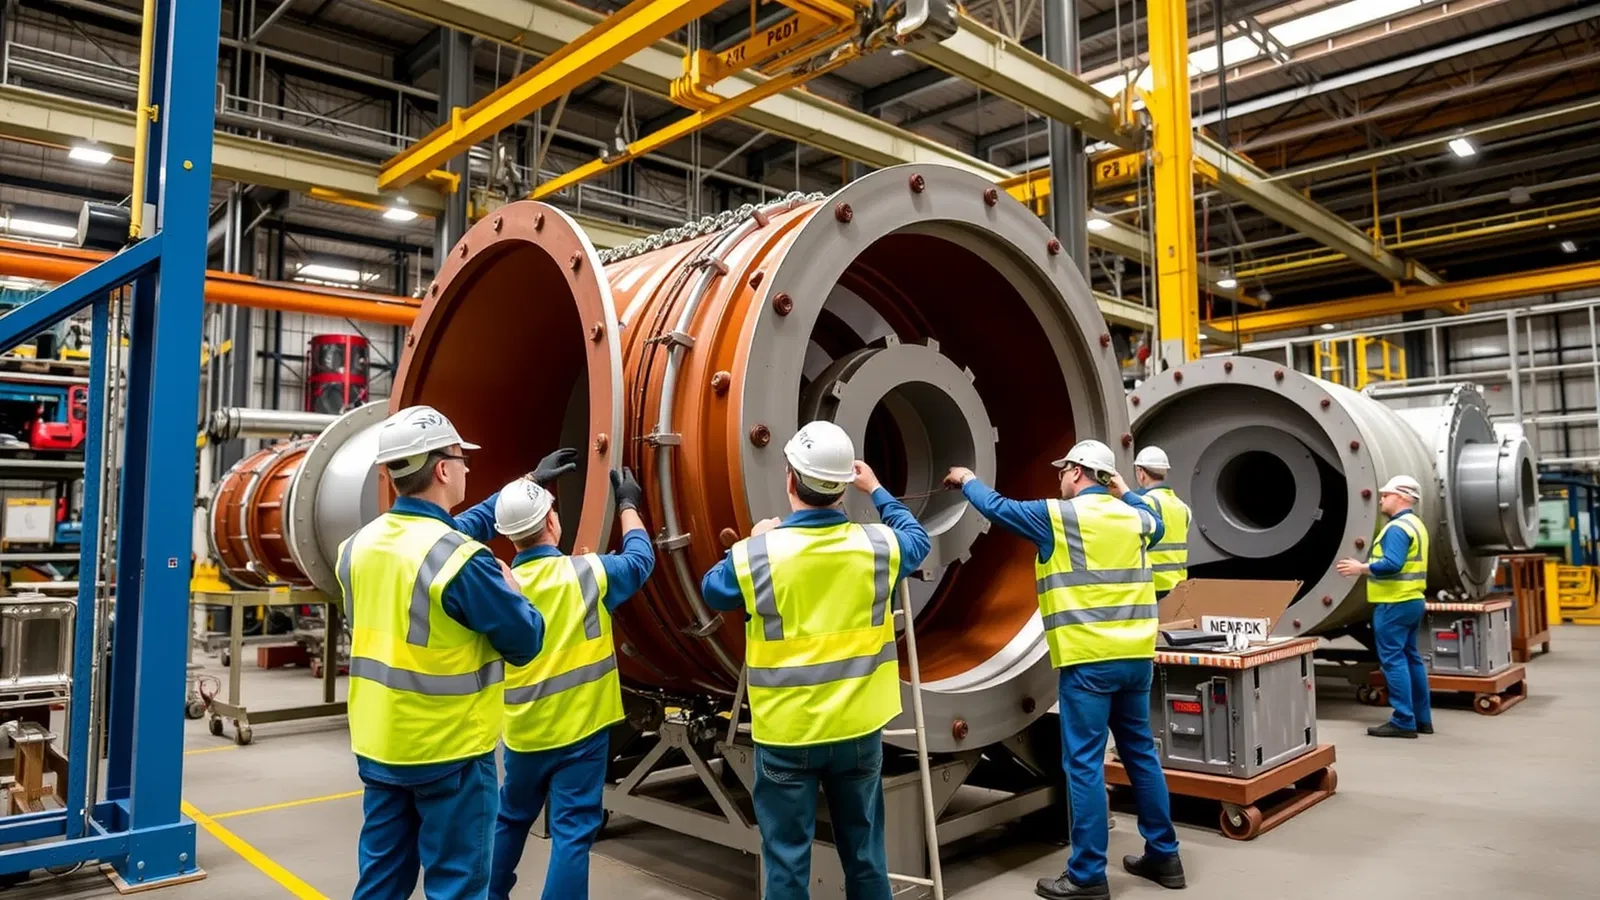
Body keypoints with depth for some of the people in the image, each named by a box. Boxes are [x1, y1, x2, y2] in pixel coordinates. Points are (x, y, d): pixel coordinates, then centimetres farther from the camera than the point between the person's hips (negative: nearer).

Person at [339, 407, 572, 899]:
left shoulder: (359, 545, 3)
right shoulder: (461, 561, -22)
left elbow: (458, 528, 16)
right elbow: (526, 641, -14)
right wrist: (508, 586, 5)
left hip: (378, 748, 7)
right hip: (449, 753, -7)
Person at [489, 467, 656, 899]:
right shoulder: (586, 573, -13)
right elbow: (641, 558, 4)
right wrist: (627, 504, 17)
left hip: (524, 733, 4)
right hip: (580, 730, -4)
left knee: (511, 818, 24)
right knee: (572, 831, 3)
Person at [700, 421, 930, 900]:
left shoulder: (755, 555, -15)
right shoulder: (877, 546, -9)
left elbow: (713, 590, 7)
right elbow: (918, 539, 15)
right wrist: (877, 490, 27)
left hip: (786, 735, -2)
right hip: (858, 729, 3)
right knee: (865, 854, 18)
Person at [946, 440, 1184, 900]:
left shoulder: (1059, 516, -7)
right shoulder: (1134, 518, 10)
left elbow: (998, 508, 4)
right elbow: (1156, 525, 35)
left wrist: (968, 481, 21)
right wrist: (1125, 492, 40)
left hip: (1089, 660, -7)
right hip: (1135, 657, 7)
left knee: (1085, 764, -1)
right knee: (1140, 754, 17)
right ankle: (1164, 856, 27)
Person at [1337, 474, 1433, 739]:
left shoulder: (1397, 527, -17)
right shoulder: (1415, 524, 17)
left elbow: (1392, 564, -27)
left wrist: (1361, 568, -18)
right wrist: (1367, 565, 16)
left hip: (1395, 603, -11)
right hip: (1411, 600, 11)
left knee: (1393, 659, -7)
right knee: (1410, 657, 14)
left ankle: (1403, 721, -5)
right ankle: (1422, 718, 20)